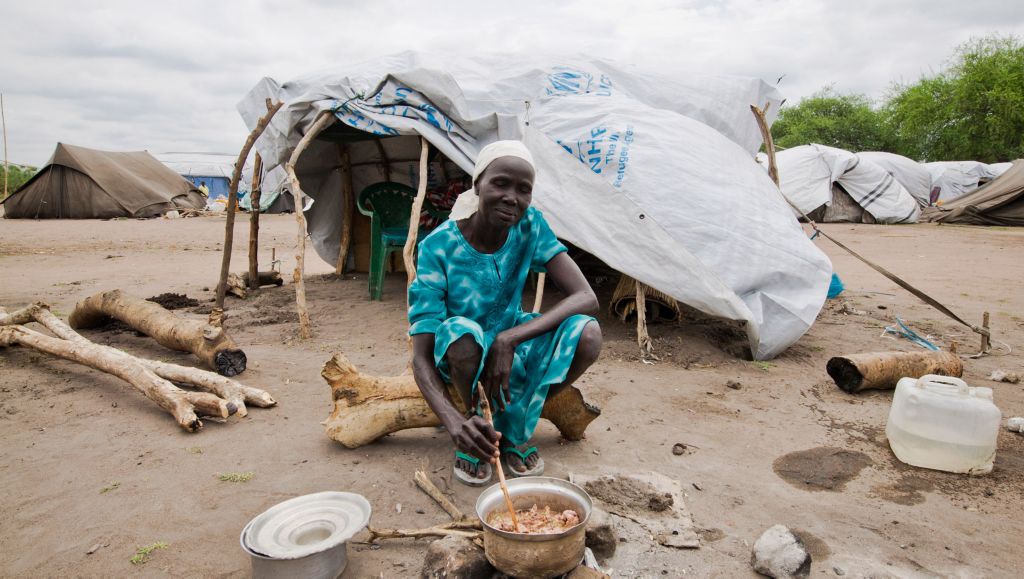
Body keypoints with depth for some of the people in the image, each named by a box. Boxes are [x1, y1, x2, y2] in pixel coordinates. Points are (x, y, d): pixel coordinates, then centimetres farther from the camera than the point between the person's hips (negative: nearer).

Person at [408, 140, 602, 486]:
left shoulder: (530, 226, -16)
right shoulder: (439, 246, -25)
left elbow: (586, 298, -25)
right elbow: (421, 357, -27)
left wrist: (508, 339, -38)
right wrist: (454, 422, -47)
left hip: (511, 344, 3)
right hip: (460, 356, -3)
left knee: (588, 334, -26)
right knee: (462, 333, -39)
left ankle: (513, 430, -3)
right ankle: (476, 432, -8)